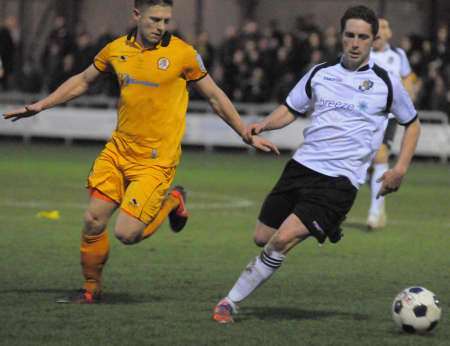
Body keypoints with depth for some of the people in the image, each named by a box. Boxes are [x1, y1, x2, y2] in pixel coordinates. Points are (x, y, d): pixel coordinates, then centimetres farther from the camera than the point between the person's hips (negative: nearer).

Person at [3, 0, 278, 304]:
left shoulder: (183, 54, -9)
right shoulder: (116, 50, 2)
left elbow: (215, 97, 2)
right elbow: (83, 81, 19)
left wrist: (248, 136, 3)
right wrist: (40, 106, 19)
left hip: (157, 159, -4)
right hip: (119, 150, 4)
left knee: (126, 233, -14)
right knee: (94, 220, -1)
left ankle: (172, 201, 16)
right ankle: (91, 289, 21)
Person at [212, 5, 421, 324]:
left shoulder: (386, 83, 2)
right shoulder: (320, 74, 10)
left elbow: (412, 124, 15)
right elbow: (291, 109, 20)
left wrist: (401, 168, 3)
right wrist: (263, 125, -1)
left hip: (340, 180, -5)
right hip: (302, 165, 5)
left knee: (283, 239, -20)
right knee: (263, 237, 4)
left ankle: (233, 300, -7)